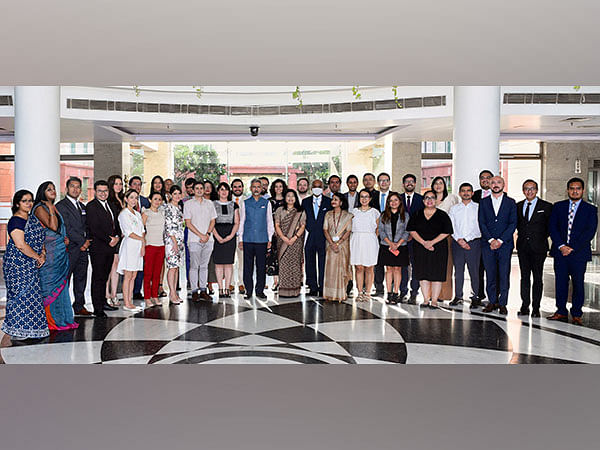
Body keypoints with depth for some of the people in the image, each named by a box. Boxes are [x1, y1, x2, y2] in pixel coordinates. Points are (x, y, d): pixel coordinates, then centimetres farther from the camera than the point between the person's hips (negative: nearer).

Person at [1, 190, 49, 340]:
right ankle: (17, 332, 5)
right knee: (21, 294, -4)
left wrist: (43, 254, 1)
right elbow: (20, 245, -20)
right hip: (18, 264, -8)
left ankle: (29, 329, 19)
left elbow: (40, 238, 18)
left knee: (32, 295, 10)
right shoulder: (15, 221, -13)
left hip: (32, 265, 8)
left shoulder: (32, 218, 13)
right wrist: (38, 257, -12)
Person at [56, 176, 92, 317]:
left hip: (82, 249, 7)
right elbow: (66, 228, -13)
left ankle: (79, 306, 19)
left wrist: (87, 241, 0)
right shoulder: (61, 205, -5)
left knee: (81, 279, 11)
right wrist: (82, 242, -11)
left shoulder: (82, 206, 19)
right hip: (69, 249, -7)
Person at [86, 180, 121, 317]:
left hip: (110, 246, 7)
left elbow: (116, 224, 20)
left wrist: (116, 237, 2)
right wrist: (109, 240, -13)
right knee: (98, 278, -2)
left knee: (104, 277, 14)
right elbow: (94, 228, -14)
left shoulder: (111, 206, 17)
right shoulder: (91, 206, -7)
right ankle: (98, 308, 1)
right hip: (98, 248, -7)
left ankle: (103, 302, 24)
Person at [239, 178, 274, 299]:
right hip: (248, 239, 0)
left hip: (262, 239, 0)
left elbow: (269, 221, 9)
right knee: (248, 266, 2)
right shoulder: (246, 202, 8)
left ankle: (260, 290, 14)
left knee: (261, 266, 4)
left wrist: (270, 239, 5)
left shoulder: (266, 203, 7)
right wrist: (240, 238, 4)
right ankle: (248, 291, 12)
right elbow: (241, 221, 9)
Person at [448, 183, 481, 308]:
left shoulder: (478, 207, 5)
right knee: (458, 270, 4)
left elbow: (480, 226, -2)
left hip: (473, 242, -2)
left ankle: (475, 297, 5)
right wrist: (459, 240, -9)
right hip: (457, 243, 2)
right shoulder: (454, 209, 12)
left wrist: (466, 240, -10)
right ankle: (458, 296, 12)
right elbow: (451, 227, 6)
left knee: (474, 270, -2)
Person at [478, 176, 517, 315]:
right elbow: (481, 223, 3)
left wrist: (500, 240, -10)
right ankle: (492, 301, 13)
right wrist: (491, 240, -9)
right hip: (488, 244, 1)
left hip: (505, 244, -1)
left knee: (504, 275, 0)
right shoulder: (483, 202, 10)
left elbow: (513, 224, -1)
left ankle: (502, 303, 8)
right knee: (490, 275, 4)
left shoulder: (511, 202, 7)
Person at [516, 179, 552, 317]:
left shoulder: (546, 206, 0)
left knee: (537, 278, 2)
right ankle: (525, 306, 13)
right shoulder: (518, 206, 10)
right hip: (523, 247, 3)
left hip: (538, 247, -3)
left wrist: (542, 238, -2)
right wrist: (522, 236, 5)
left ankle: (536, 308, 8)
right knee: (524, 277, 7)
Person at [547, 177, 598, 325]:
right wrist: (561, 245, -10)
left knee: (578, 284, 3)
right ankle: (561, 312, 14)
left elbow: (590, 232, -5)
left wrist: (572, 248, -13)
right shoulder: (558, 207, 10)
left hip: (579, 252, -2)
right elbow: (552, 228, 3)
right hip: (560, 251, 2)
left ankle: (576, 314, 12)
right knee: (560, 282, 4)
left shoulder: (590, 209, 5)